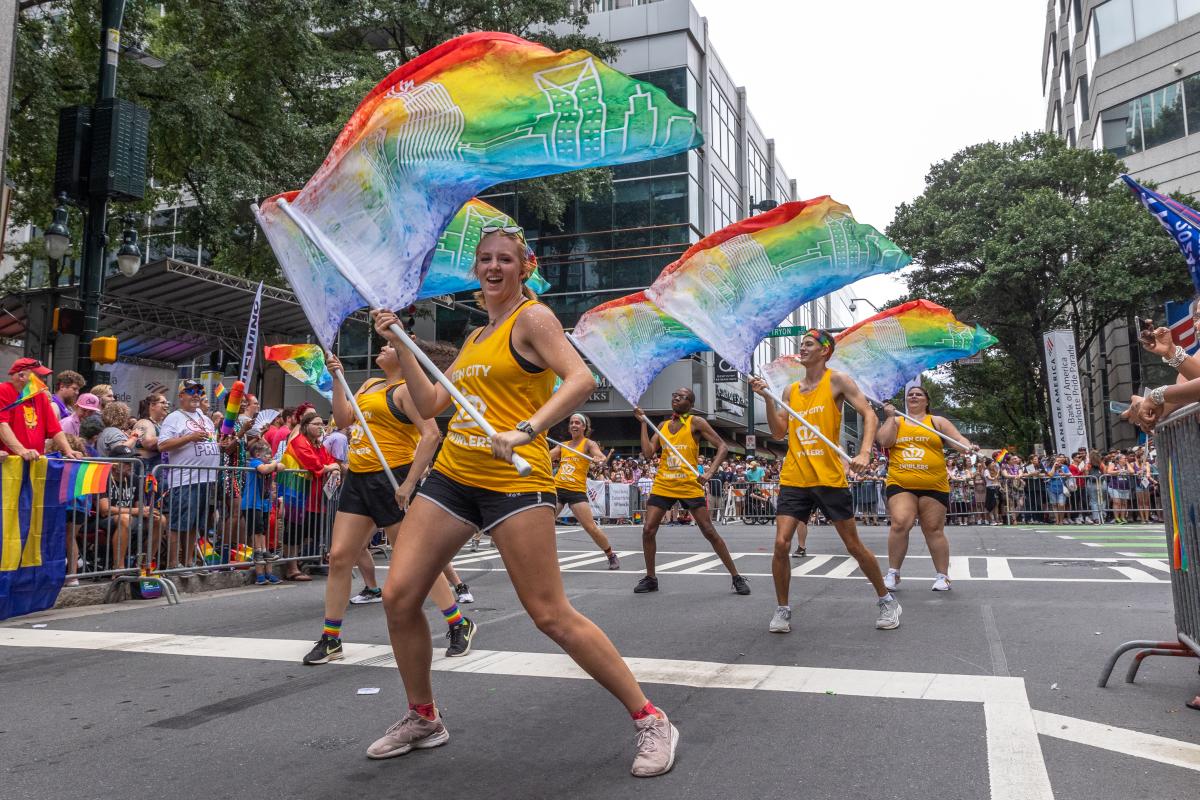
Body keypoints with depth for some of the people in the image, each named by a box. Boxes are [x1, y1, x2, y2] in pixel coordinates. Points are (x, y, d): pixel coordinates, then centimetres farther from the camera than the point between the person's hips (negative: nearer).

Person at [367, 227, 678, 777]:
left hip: (514, 481, -7)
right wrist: (400, 346, 14)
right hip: (452, 475, 8)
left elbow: (581, 379, -19)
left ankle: (650, 721, 5)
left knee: (551, 615, -9)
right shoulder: (475, 337, 20)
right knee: (398, 596, 2)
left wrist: (525, 431, -31)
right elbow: (429, 404, 21)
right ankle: (423, 719, 24)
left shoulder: (531, 316, -3)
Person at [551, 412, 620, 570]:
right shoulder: (563, 445, 15)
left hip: (577, 491, -4)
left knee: (591, 528, -7)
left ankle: (611, 556, 12)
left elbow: (602, 457, -17)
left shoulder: (588, 443, 0)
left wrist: (599, 460, -40)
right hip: (557, 488, 4)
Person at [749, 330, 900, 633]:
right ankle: (782, 610, 8)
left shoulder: (837, 381, -3)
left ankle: (887, 601, 26)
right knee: (781, 544, -7)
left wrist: (864, 452, -25)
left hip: (829, 478, -4)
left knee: (853, 545, 6)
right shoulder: (790, 390, 12)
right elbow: (779, 432, 10)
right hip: (794, 479, 4)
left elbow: (869, 416, -10)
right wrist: (768, 398, -1)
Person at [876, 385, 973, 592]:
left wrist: (968, 447, -21)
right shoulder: (895, 421, 12)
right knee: (900, 524, -17)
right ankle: (893, 573, -5)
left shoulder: (937, 421, 9)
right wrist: (891, 416, -3)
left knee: (934, 530, 4)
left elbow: (959, 439, 0)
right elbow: (884, 441, -5)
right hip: (900, 484, 0)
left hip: (934, 486, 0)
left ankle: (942, 576, 16)